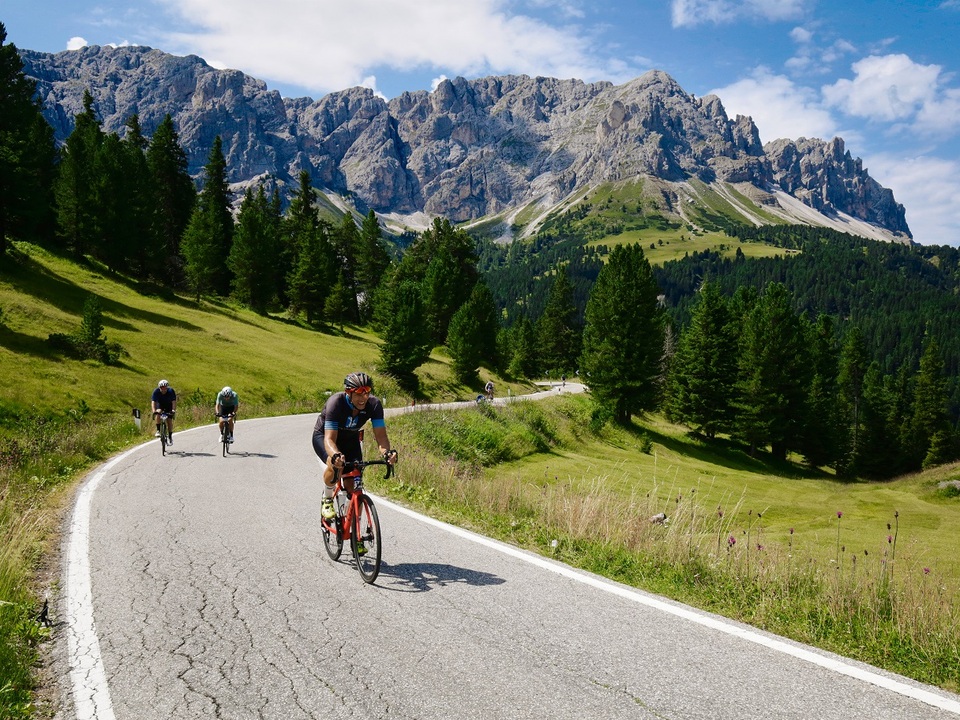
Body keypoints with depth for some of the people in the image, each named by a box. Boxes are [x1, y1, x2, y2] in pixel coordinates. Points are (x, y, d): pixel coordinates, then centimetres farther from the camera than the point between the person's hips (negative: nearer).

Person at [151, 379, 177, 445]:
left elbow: (174, 402, -35)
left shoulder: (171, 391, -30)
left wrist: (173, 410, -50)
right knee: (158, 414, -30)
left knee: (169, 421, -8)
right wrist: (154, 411, -50)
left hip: (169, 405, -1)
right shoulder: (156, 392, -29)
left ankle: (170, 437, 5)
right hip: (160, 405, 1)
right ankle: (158, 430, -20)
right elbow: (153, 402, -35)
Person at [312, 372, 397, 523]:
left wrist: (386, 452, -53)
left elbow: (380, 435, -31)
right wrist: (336, 455, -64)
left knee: (353, 487, -10)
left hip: (350, 439, 3)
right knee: (335, 465, -33)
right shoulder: (336, 402, -36)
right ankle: (327, 499, -3)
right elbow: (330, 439, -42)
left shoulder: (374, 404, -27)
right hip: (323, 436, -3)